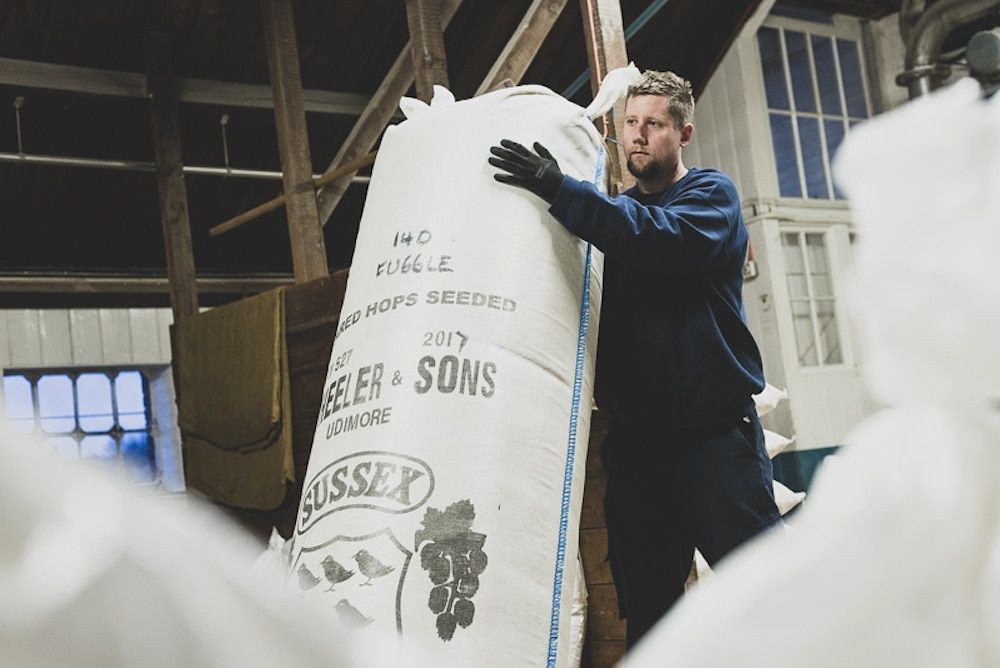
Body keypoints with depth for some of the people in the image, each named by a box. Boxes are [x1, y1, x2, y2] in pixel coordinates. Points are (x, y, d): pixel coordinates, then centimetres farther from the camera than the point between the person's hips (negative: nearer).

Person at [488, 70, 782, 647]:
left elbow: (663, 238, -22)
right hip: (636, 436, 5)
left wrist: (561, 192, -29)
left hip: (715, 429, -5)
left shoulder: (710, 193, 1)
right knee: (646, 603, 9)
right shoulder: (617, 211, 18)